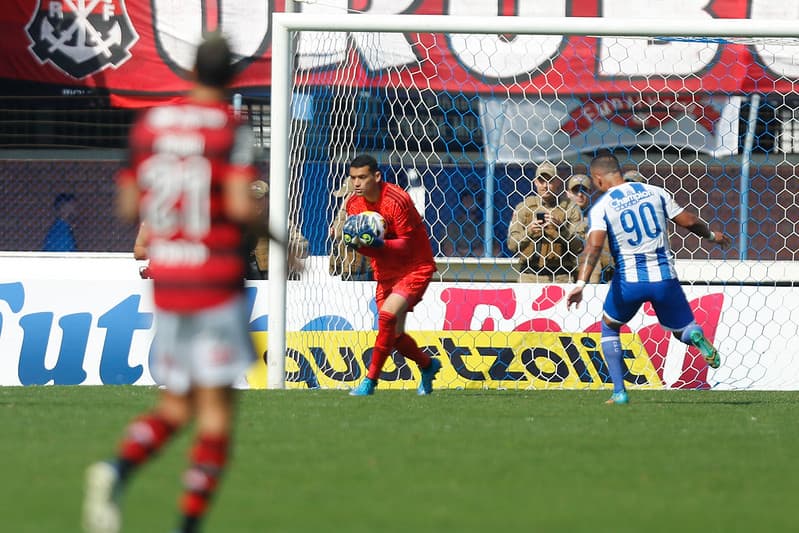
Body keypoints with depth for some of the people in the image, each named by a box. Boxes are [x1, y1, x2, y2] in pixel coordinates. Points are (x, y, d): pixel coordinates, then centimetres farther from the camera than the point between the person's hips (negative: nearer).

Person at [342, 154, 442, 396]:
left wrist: (379, 243, -35)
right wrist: (357, 243, -17)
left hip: (415, 269, -7)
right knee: (394, 335, 8)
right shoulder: (354, 204, -1)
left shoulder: (397, 201, -21)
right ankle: (428, 365, 37)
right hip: (385, 273, 7)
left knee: (388, 315, -26)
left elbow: (406, 245, -19)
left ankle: (370, 380, -20)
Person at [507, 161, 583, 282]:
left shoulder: (569, 208, 7)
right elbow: (512, 245, 6)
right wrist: (528, 232, -11)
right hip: (530, 276, 1)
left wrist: (561, 228, -15)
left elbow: (578, 247, -1)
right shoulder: (523, 207, 11)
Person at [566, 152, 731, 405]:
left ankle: (619, 391, 13)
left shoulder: (601, 207, -5)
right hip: (665, 278, 2)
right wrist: (711, 235, 27)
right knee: (682, 329, 19)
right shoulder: (654, 192, 5)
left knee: (609, 327, 24)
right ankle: (695, 335, -19)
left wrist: (580, 284, -27)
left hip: (628, 280, -2)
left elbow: (594, 245, -20)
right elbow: (688, 221, 8)